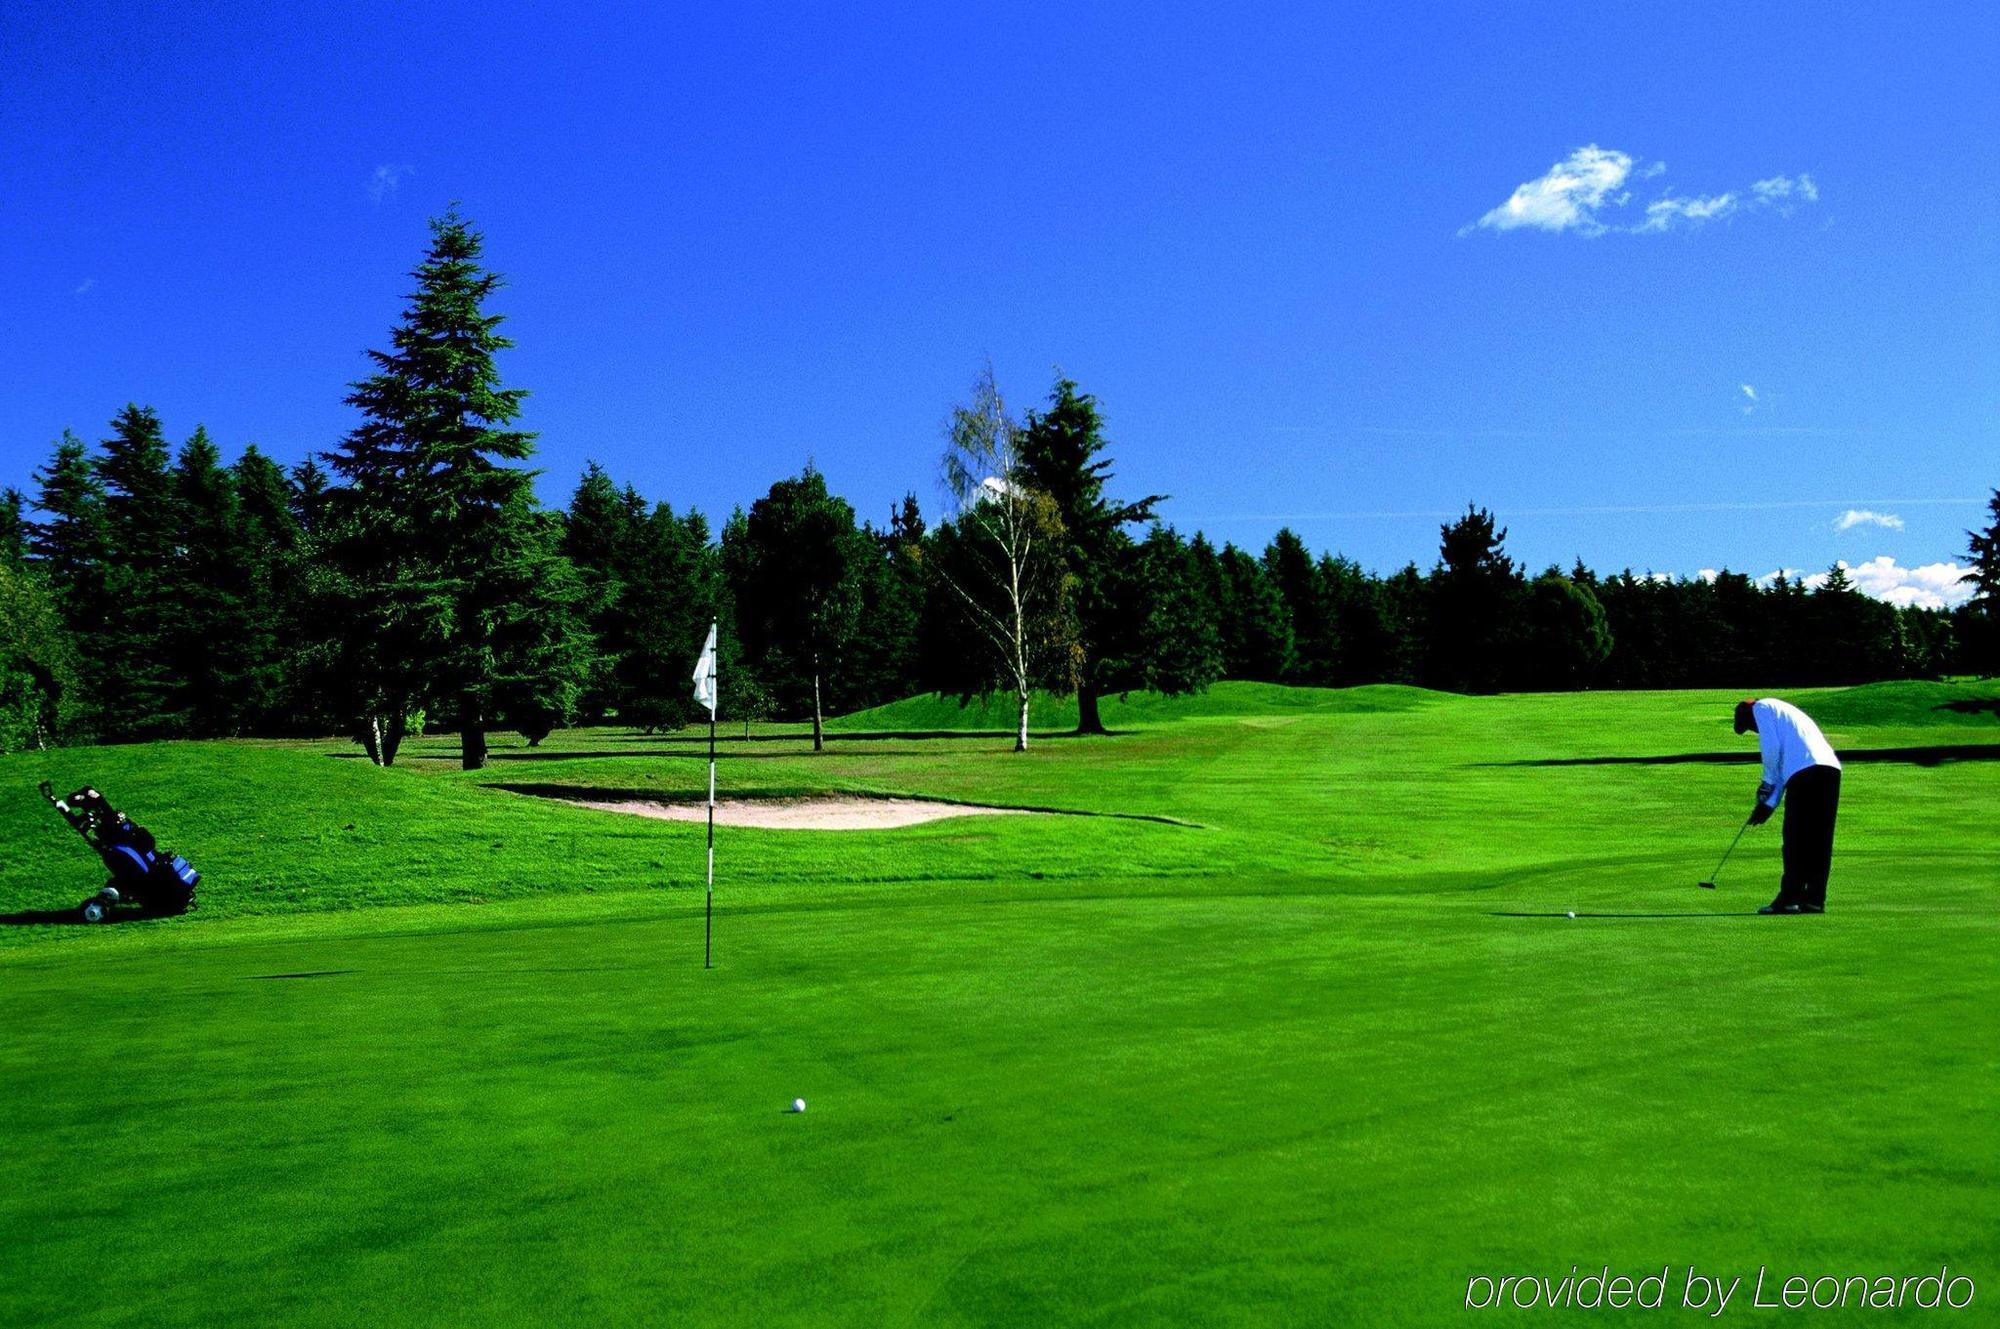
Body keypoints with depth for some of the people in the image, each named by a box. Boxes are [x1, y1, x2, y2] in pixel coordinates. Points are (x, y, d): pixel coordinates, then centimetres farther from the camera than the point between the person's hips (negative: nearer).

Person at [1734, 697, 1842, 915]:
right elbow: (1784, 766, 30)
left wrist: (1767, 784, 9)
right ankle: (1814, 899, 8)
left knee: (1795, 838, -6)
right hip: (1830, 768, 8)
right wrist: (1770, 803, 26)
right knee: (1820, 840, 8)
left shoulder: (1762, 708, 9)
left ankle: (1791, 898, -7)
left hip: (1805, 770, -8)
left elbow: (1772, 748, -4)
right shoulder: (1783, 712, 34)